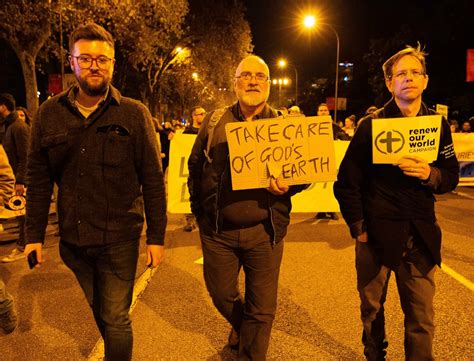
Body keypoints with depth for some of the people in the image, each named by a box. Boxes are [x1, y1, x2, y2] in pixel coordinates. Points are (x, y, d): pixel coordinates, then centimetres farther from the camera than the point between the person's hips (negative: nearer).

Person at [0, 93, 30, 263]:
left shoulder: (19, 127, -15)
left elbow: (24, 157, -19)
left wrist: (20, 181, -22)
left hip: (20, 178, -9)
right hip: (14, 177, 9)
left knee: (22, 213, -2)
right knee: (20, 212, 14)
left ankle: (22, 248, 5)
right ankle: (23, 243, 23)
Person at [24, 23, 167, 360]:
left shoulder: (135, 114, -6)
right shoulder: (49, 114, 2)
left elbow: (153, 180, -5)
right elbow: (39, 180, 6)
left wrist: (156, 237, -6)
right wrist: (34, 235, 4)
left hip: (119, 240, -3)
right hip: (72, 240, 4)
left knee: (116, 319, 6)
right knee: (100, 312, 21)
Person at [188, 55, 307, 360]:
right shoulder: (215, 121, 4)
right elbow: (195, 166, 9)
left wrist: (288, 185, -20)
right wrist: (200, 209, 4)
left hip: (264, 231, -1)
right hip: (218, 230, 2)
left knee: (262, 308, 9)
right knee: (222, 294, 20)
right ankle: (241, 327, 53)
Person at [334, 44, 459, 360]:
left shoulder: (438, 125, 4)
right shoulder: (371, 125, -5)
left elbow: (451, 177, 8)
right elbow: (347, 182, -5)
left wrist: (431, 174, -14)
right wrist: (358, 228, -7)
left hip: (421, 234, 2)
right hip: (377, 232, -2)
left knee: (422, 317, 7)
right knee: (372, 308, 15)